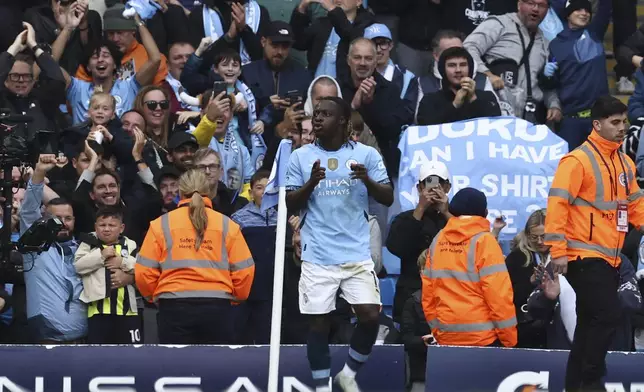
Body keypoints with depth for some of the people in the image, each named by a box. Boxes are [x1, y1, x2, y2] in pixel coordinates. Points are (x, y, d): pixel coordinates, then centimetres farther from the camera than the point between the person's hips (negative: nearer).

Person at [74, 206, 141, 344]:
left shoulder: (130, 246, 9)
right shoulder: (90, 243, 8)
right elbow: (78, 265, -5)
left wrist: (123, 262, -12)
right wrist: (101, 255, -12)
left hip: (127, 308, 1)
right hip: (98, 309, -1)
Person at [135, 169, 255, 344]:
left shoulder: (162, 224, 3)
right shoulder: (227, 225, 5)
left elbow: (144, 272, 1)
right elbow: (244, 271, 3)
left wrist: (154, 296, 22)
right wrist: (235, 297, 23)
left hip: (175, 308, 0)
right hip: (217, 309, 1)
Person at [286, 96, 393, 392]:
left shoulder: (366, 154, 4)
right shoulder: (300, 157, 6)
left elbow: (388, 198, 1)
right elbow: (290, 205, 4)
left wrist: (367, 180, -19)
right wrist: (311, 183, -14)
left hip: (357, 253, 0)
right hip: (317, 256, 0)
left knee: (371, 316, -9)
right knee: (319, 322, -1)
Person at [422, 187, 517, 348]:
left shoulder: (438, 241, 7)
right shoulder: (483, 241, -8)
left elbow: (428, 292, 8)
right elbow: (498, 293, -12)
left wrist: (437, 331, 16)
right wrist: (509, 338, -7)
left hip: (447, 337, 5)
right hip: (482, 337, -5)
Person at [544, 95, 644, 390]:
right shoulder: (578, 160, -11)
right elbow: (557, 203, -15)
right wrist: (557, 250, -20)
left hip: (609, 258, 8)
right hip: (584, 257, -8)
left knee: (591, 322, 10)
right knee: (607, 316, -15)